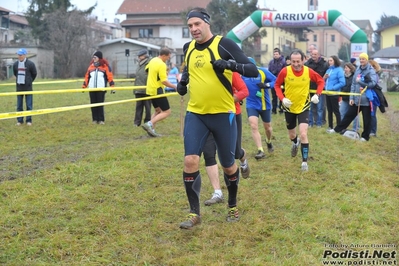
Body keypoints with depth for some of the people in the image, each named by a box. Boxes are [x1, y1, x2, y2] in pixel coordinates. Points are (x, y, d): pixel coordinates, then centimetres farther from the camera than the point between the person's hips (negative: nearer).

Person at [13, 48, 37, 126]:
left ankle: (29, 120, 8)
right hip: (19, 87, 3)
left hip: (28, 87, -3)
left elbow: (34, 74, 4)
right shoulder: (15, 64, 2)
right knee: (19, 105, 6)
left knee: (29, 105, 0)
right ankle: (19, 120, 14)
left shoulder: (30, 64, -9)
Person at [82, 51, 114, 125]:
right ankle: (95, 119, 11)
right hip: (92, 88, 4)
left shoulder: (105, 66, 3)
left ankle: (101, 120, 2)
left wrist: (112, 86, -9)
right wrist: (84, 86, 11)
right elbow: (87, 76, 15)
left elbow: (110, 76, -2)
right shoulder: (91, 66, 14)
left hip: (101, 89, -4)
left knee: (100, 104, -5)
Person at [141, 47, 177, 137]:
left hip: (150, 90, 9)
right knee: (166, 112, -4)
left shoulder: (152, 60, 8)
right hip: (157, 90, -9)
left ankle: (151, 130, 9)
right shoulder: (162, 65, -19)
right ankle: (149, 124, -16)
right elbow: (164, 81, -24)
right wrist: (175, 86, -18)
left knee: (158, 111, 19)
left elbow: (146, 69, 28)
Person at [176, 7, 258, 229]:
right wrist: (183, 81, 5)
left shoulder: (224, 44, -9)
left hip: (223, 114, -4)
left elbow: (253, 70, -14)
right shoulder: (188, 48, 7)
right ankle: (195, 213, 4)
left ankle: (233, 206, 33)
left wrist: (232, 65, -31)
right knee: (190, 161, -8)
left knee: (228, 165, 8)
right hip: (195, 113, 4)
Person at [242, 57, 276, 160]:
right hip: (251, 104, 0)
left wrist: (267, 85, -28)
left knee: (267, 127, 16)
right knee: (253, 126, -17)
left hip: (265, 105, 0)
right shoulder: (242, 74, -10)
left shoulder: (263, 71, -15)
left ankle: (269, 142, 48)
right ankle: (260, 150, -11)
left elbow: (276, 81, -12)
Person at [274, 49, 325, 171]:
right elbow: (277, 85, -5)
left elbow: (321, 81, -1)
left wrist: (317, 94, -16)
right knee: (291, 135, 18)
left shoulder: (309, 71, -17)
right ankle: (295, 143, 57)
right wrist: (282, 98, -20)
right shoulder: (285, 71, -18)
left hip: (303, 107, -1)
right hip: (289, 107, 2)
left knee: (303, 134, -17)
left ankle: (304, 162, -4)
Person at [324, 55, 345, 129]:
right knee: (329, 111, 14)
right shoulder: (329, 70, 12)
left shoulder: (339, 70, -11)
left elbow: (342, 83, -18)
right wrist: (324, 78, -3)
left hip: (334, 93, -8)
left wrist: (332, 88, -18)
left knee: (336, 111, -2)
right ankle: (330, 127, 23)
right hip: (327, 93, 8)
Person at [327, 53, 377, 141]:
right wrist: (351, 97, 4)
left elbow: (372, 83, -21)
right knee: (349, 115, 13)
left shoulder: (371, 71, -9)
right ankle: (337, 129, 21)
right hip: (356, 99, 5)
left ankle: (365, 136, 20)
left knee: (366, 119, 7)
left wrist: (360, 81, -15)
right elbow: (353, 84, 9)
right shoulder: (357, 70, 8)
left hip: (366, 100, -5)